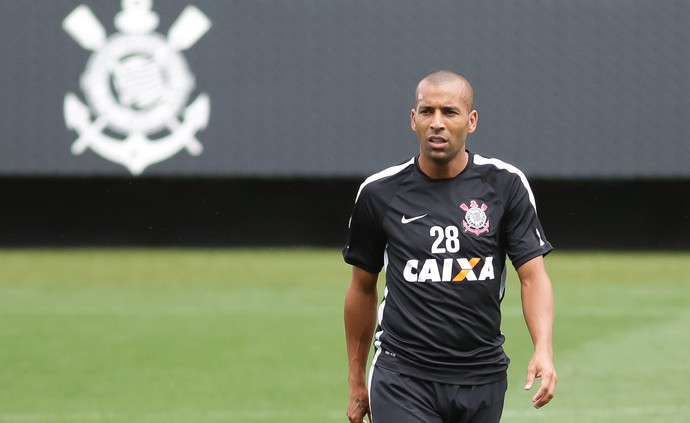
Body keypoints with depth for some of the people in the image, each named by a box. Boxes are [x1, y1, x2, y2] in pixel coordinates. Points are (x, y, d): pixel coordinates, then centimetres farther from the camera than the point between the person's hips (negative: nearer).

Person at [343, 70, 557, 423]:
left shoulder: (505, 185, -1)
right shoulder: (379, 193, 0)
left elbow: (532, 276, -4)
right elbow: (362, 288, 11)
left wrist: (543, 350, -22)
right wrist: (356, 382, 14)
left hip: (483, 378, 1)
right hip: (402, 378, -1)